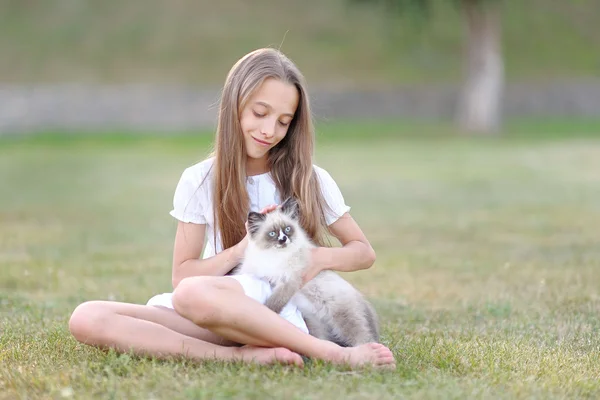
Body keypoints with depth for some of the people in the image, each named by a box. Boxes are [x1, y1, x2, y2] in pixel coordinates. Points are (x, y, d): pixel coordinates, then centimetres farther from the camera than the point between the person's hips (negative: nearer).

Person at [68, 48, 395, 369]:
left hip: (284, 317, -3)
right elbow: (181, 277, 4)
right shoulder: (199, 182, 6)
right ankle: (245, 356, -32)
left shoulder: (311, 181, 4)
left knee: (193, 295, -38)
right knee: (86, 319, -24)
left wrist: (322, 257, -10)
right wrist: (242, 249, -13)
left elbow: (364, 252, 12)